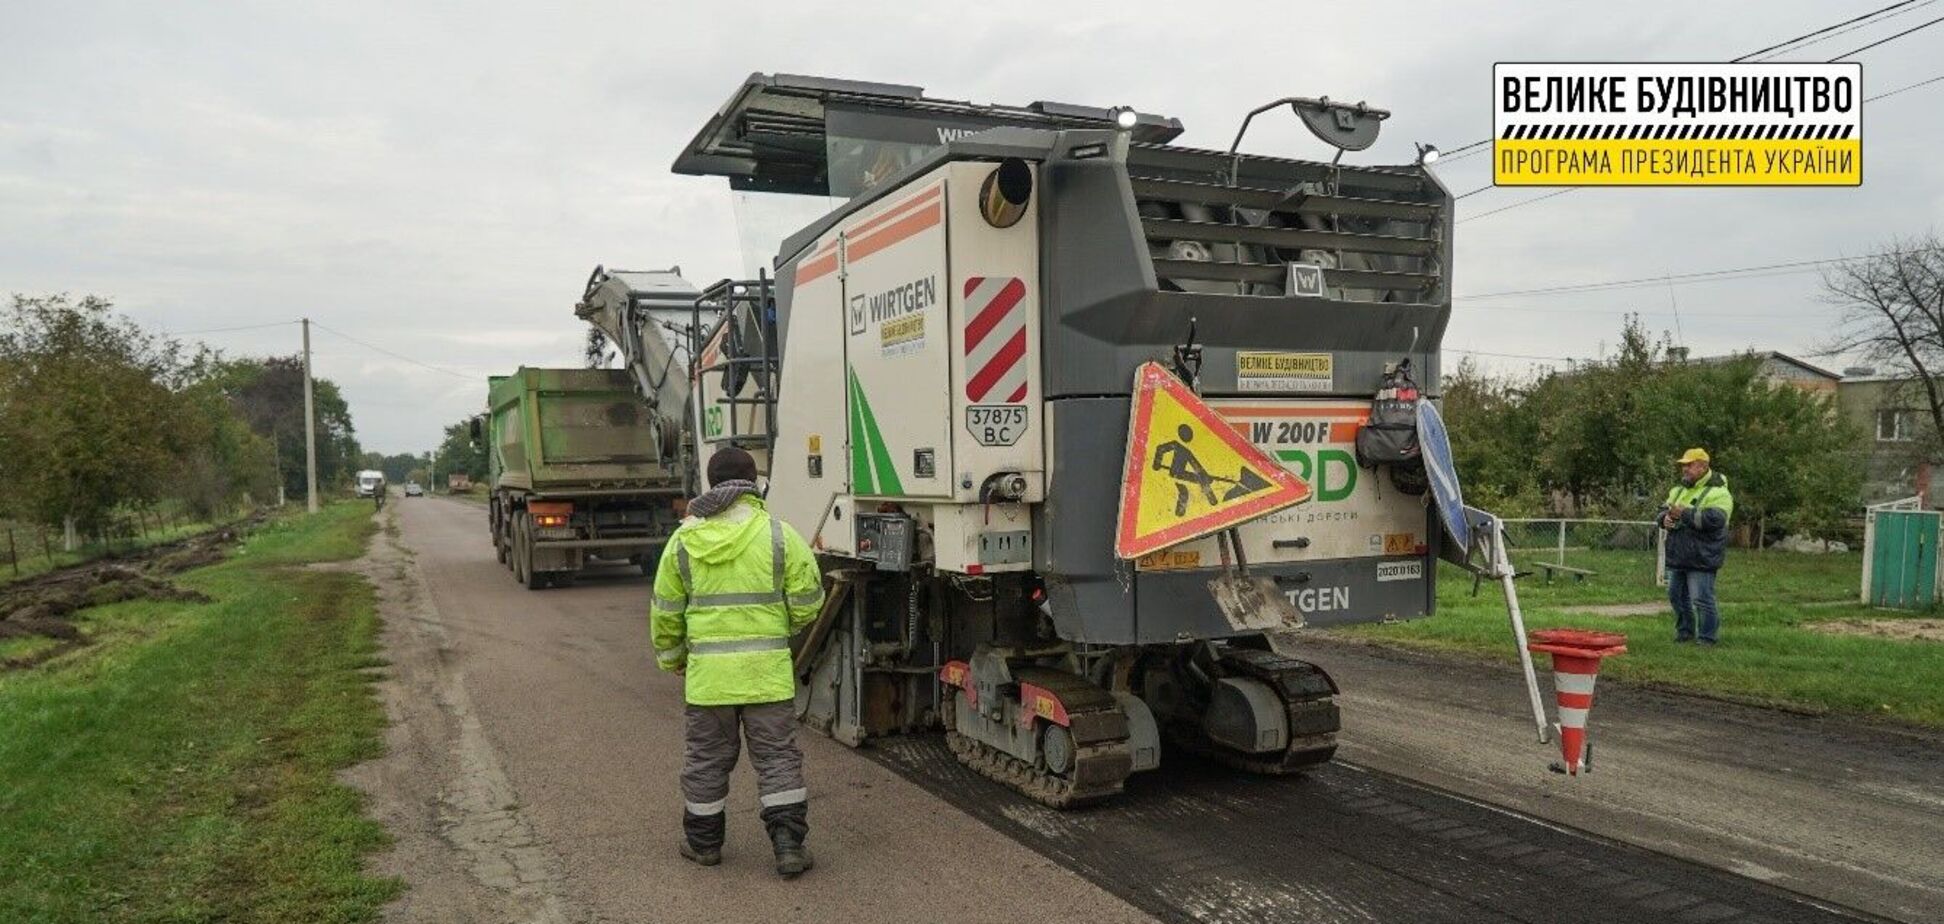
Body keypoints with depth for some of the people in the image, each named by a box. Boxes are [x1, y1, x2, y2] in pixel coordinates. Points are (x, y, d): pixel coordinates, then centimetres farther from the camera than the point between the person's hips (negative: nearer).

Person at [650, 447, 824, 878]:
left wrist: (671, 656, 23)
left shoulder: (684, 539, 1)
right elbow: (807, 601, -3)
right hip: (767, 668, -1)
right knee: (777, 757, 7)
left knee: (706, 758, 15)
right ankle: (789, 842, 5)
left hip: (706, 669, 2)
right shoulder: (778, 534, -6)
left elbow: (665, 611, 8)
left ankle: (703, 841, 28)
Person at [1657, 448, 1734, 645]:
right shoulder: (1678, 490, 16)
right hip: (1677, 556, 8)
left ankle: (1707, 639, 4)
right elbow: (1660, 511, 19)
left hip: (1701, 558, -8)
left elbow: (1715, 519, -25)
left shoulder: (1718, 492, -10)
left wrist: (1685, 513, -22)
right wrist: (1665, 518, -5)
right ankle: (1684, 632, 31)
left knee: (1702, 599, -6)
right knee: (1676, 596, 16)